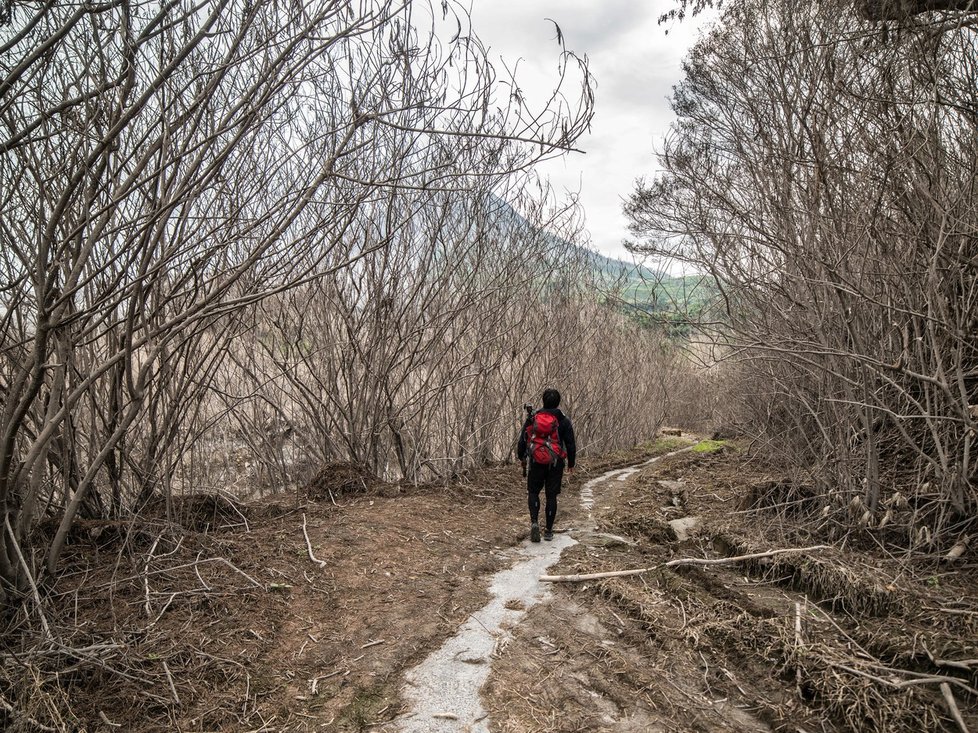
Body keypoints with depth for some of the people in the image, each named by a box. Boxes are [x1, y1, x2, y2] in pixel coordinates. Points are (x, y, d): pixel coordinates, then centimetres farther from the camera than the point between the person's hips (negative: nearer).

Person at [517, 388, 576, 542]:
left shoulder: (533, 418, -1)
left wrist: (521, 457, 20)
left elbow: (522, 439, 5)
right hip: (556, 464, 0)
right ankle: (548, 531, 12)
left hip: (536, 462, 0)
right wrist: (571, 463, 14)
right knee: (551, 495, 7)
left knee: (533, 492, 15)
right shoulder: (563, 421, -4)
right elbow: (571, 444, 0)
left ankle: (534, 522, -6)